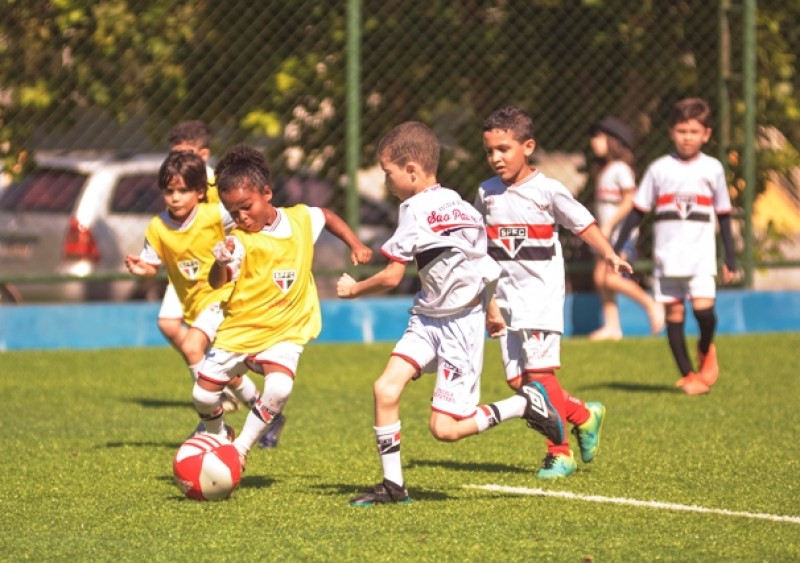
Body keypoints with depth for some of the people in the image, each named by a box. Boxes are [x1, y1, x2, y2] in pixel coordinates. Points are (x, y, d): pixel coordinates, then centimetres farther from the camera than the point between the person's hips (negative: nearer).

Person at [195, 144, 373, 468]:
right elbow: (216, 283, -34)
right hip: (239, 331, 0)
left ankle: (242, 447, -7)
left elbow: (328, 217, 20)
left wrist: (356, 245, 13)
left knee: (279, 388, -27)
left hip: (285, 332, 0)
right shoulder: (240, 241, -18)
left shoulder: (301, 220, -5)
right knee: (203, 396, 2)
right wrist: (221, 263, -55)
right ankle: (217, 437, 36)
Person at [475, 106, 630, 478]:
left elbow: (583, 223, -4)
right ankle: (584, 416, 19)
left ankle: (560, 453, -3)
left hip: (541, 292, -5)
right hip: (505, 295, 6)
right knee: (517, 381, 0)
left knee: (538, 371, -15)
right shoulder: (486, 194, 9)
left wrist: (609, 254, -17)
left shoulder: (547, 191, -6)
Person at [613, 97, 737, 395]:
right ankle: (687, 374, 9)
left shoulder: (713, 169, 5)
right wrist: (616, 248, 2)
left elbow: (724, 215, 12)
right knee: (674, 313, 1)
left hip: (701, 256, -1)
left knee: (703, 307, -16)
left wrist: (730, 259, 11)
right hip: (666, 256, 1)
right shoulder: (659, 169, 4)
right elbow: (638, 211, 8)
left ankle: (706, 350, 14)